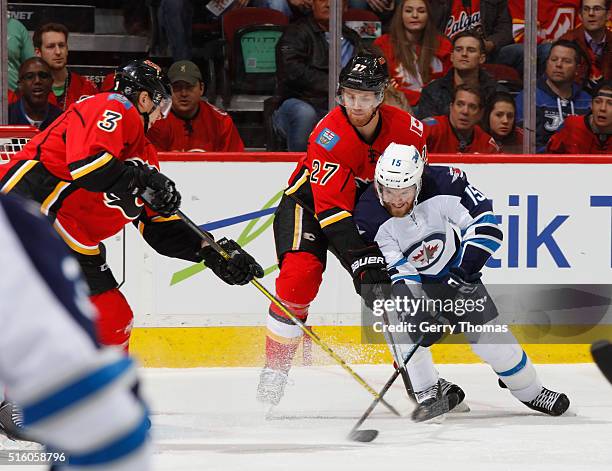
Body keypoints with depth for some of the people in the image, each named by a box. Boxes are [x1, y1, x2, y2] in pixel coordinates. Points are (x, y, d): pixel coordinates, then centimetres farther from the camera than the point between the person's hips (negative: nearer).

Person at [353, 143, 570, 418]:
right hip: (410, 281, 0)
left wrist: (468, 267, -31)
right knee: (406, 330, -26)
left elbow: (482, 220, -24)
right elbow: (397, 271, -27)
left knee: (486, 331, -1)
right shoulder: (369, 217, -28)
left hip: (453, 270, 0)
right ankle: (427, 393, -8)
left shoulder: (442, 184, -30)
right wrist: (419, 305, -37)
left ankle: (530, 391, 17)